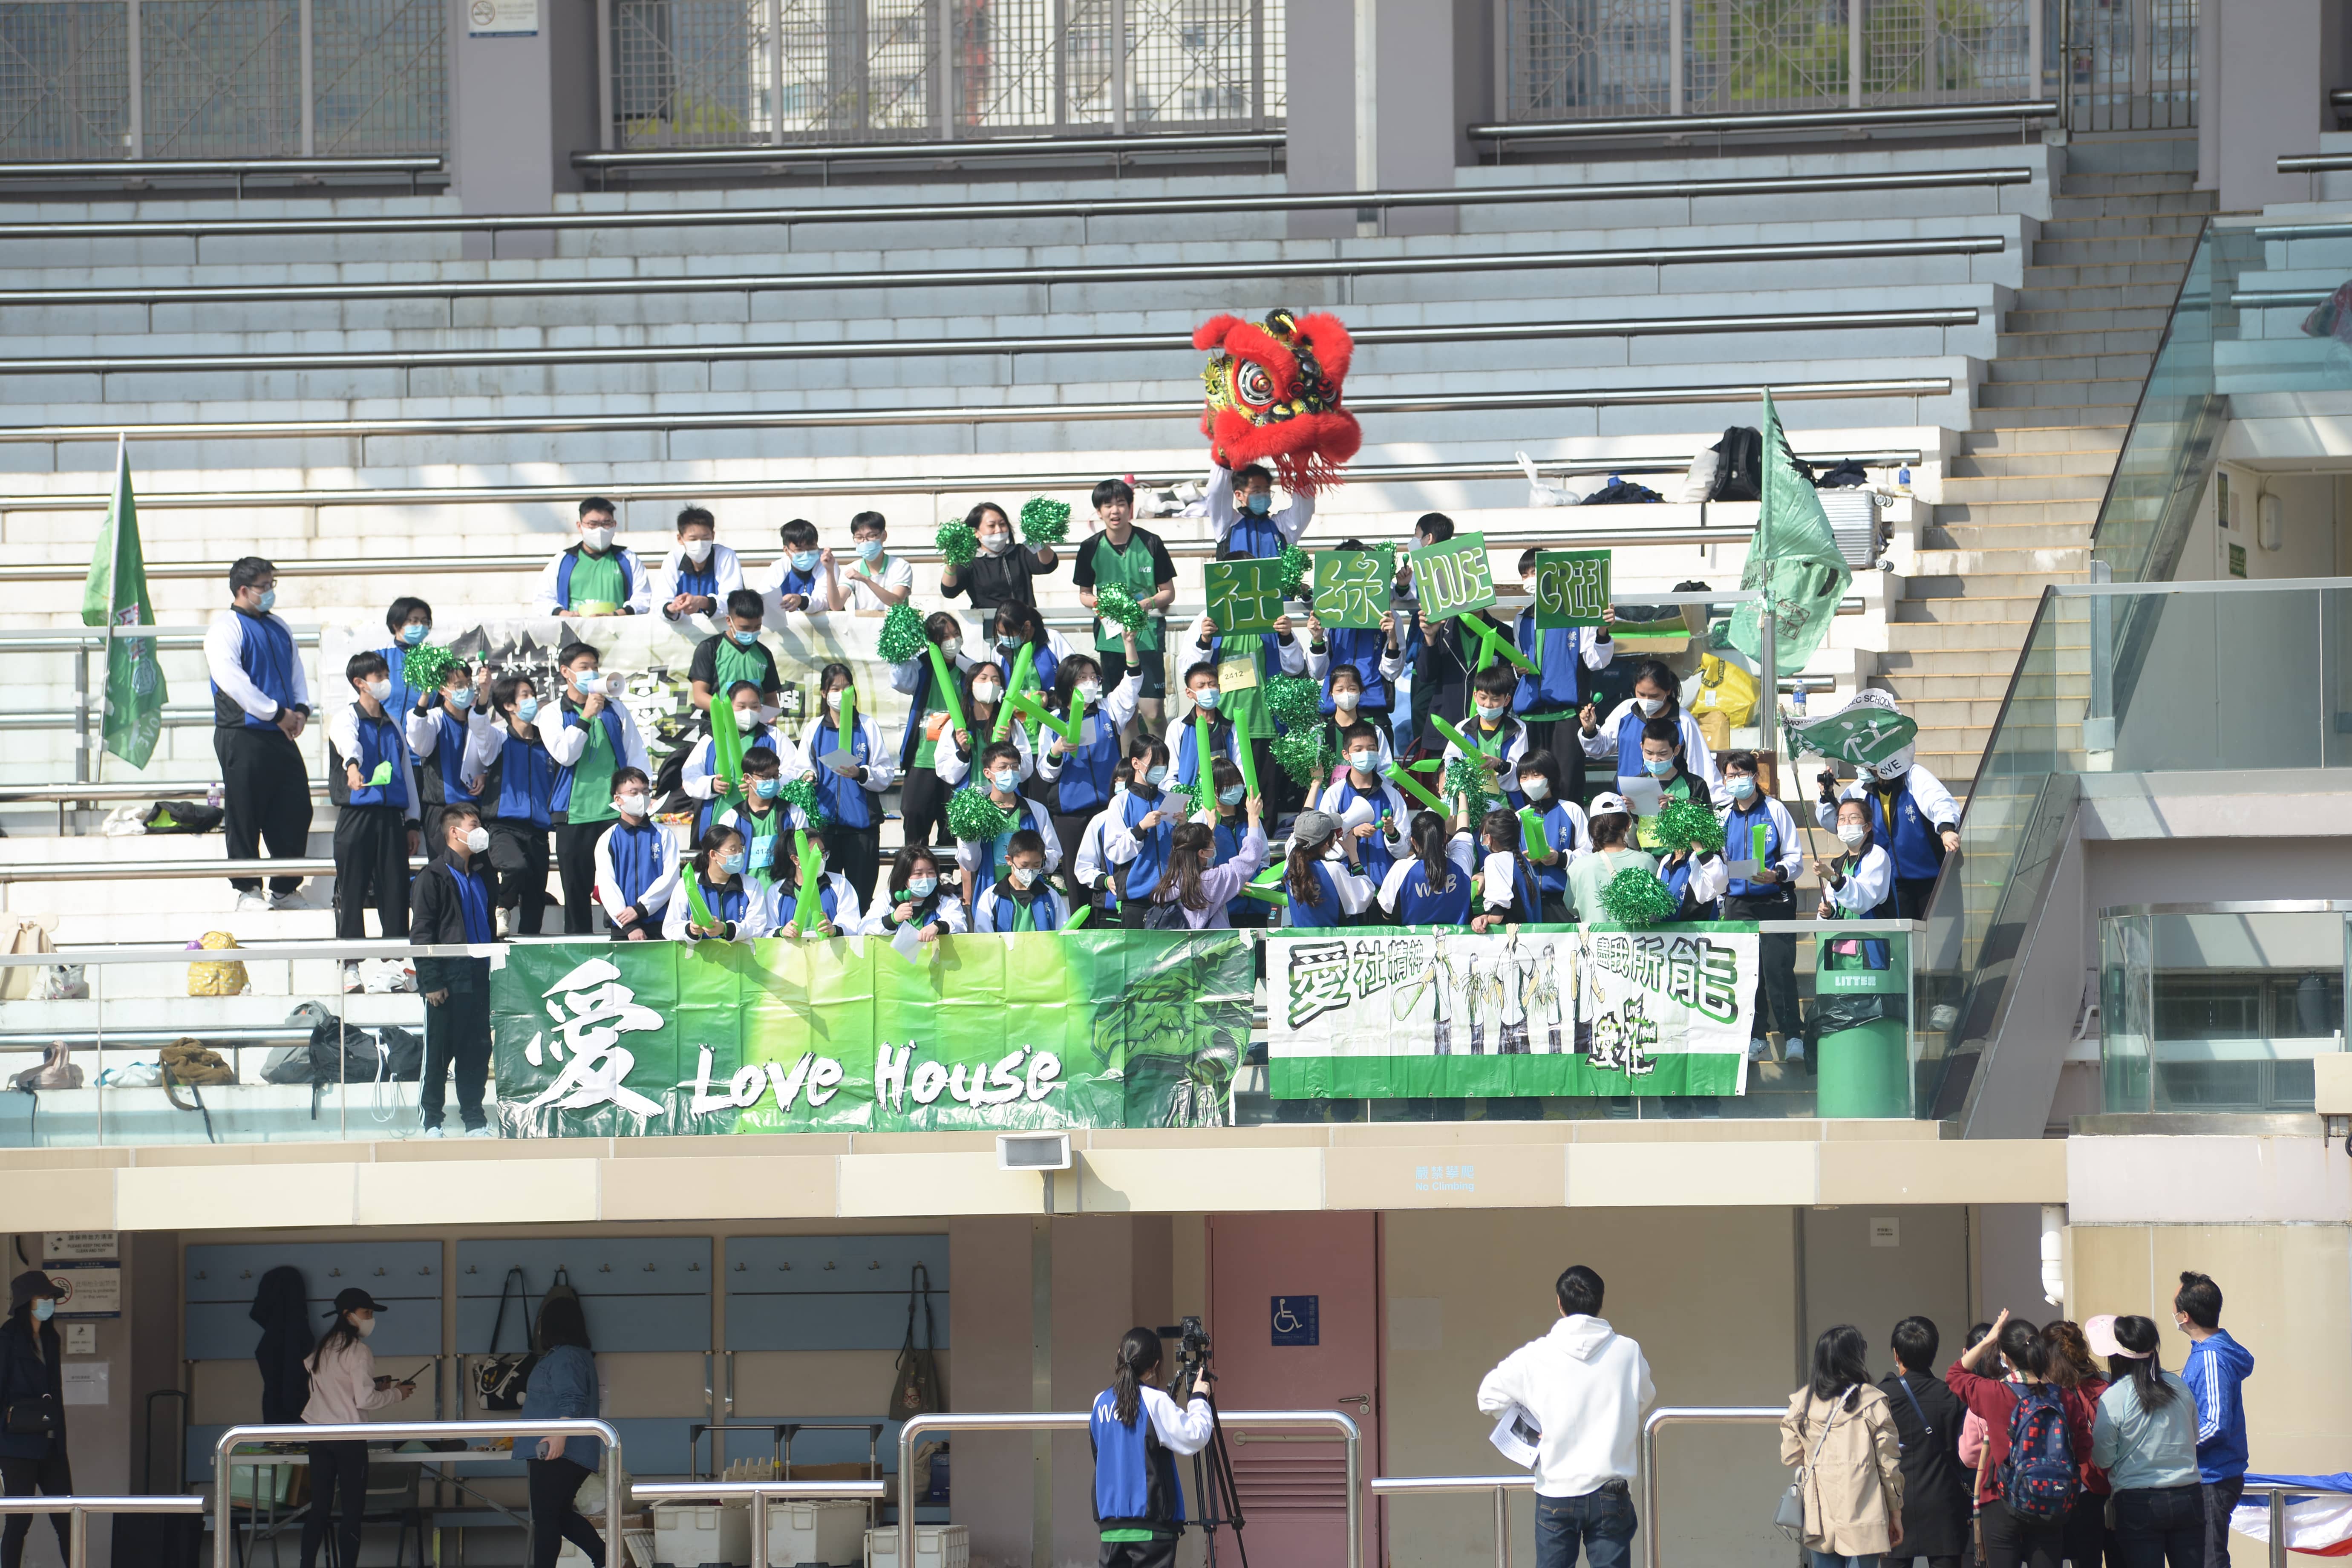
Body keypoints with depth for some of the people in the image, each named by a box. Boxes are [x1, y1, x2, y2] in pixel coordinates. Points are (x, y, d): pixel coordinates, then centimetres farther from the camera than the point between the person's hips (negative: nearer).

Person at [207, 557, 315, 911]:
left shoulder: (279, 627, 17)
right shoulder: (226, 628, -7)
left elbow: (296, 670, 21)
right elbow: (231, 679, -18)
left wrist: (300, 709, 1)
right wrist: (277, 713, -17)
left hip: (282, 736, 7)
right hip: (243, 735, -7)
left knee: (295, 809, 5)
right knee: (244, 813, -2)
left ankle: (286, 889, 14)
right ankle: (247, 889, 5)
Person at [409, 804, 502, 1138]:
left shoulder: (481, 875, 16)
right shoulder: (434, 878, -7)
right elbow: (421, 933, -10)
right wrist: (431, 981, -15)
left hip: (478, 978, 7)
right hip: (447, 980, -7)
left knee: (477, 1051, 7)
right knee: (438, 1052, -1)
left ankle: (474, 1121, 13)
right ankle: (431, 1120, 5)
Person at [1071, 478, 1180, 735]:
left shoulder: (1150, 543, -2)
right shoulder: (1091, 548, 3)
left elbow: (1168, 593, 4)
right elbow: (1084, 593, 14)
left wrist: (1148, 604, -17)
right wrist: (1099, 604, -9)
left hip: (1148, 634, -2)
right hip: (1111, 634, 2)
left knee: (1153, 712, -9)